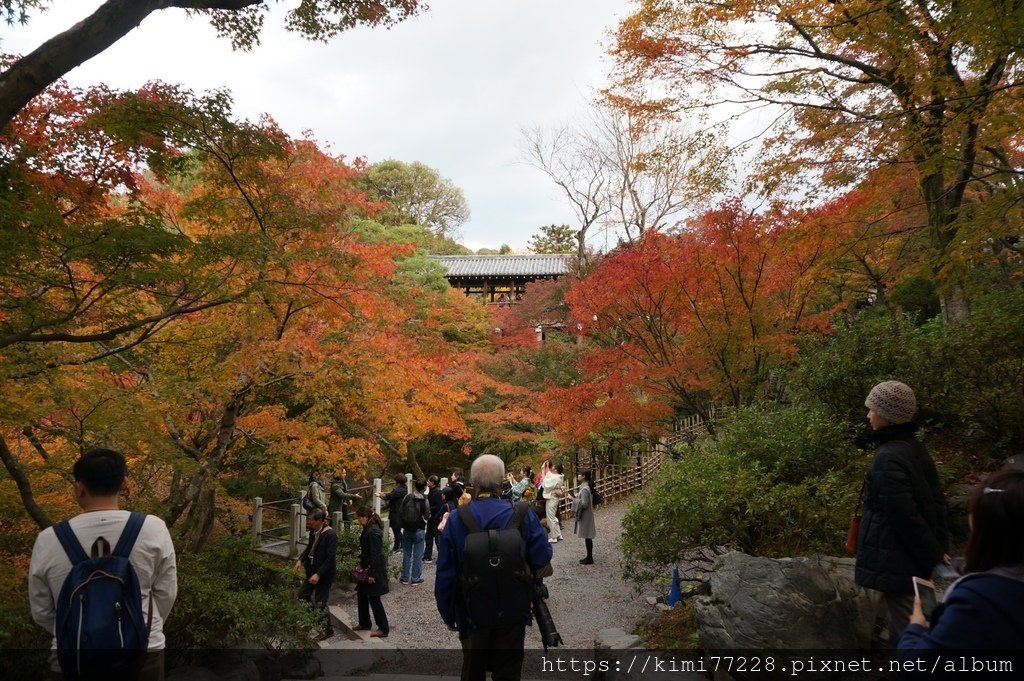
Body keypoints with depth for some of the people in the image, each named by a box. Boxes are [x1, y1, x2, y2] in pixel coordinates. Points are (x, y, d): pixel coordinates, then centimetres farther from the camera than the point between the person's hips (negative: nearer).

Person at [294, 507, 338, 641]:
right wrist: (300, 560, -2)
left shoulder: (330, 535, -25)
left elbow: (330, 558, -25)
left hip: (324, 574, -8)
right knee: (302, 595, 17)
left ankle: (328, 629, 22)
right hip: (312, 570, 8)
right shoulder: (313, 532, -1)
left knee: (320, 602, 3)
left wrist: (318, 574, -27)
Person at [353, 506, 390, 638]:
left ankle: (383, 629, 9)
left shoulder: (373, 532, -24)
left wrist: (372, 574, -22)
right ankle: (364, 623, 33)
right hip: (367, 568, 10)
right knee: (361, 594, 19)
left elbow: (375, 554, -25)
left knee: (374, 598, -1)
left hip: (374, 569, -10)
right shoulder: (368, 529, 7)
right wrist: (362, 566, 19)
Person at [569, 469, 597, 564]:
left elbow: (584, 504, -25)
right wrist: (577, 496, 8)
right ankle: (589, 557, 25)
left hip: (585, 516, -10)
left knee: (587, 537, 1)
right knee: (587, 537, 16)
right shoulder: (585, 486, 7)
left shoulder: (585, 489, -23)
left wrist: (573, 499, -18)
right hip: (585, 515, 10)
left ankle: (589, 559, 10)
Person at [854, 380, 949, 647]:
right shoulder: (916, 448, 7)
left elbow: (905, 516, -23)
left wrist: (933, 557, -13)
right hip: (914, 558, 9)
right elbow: (935, 503, 11)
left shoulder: (888, 458, -22)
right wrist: (940, 549, 11)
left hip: (897, 560, -9)